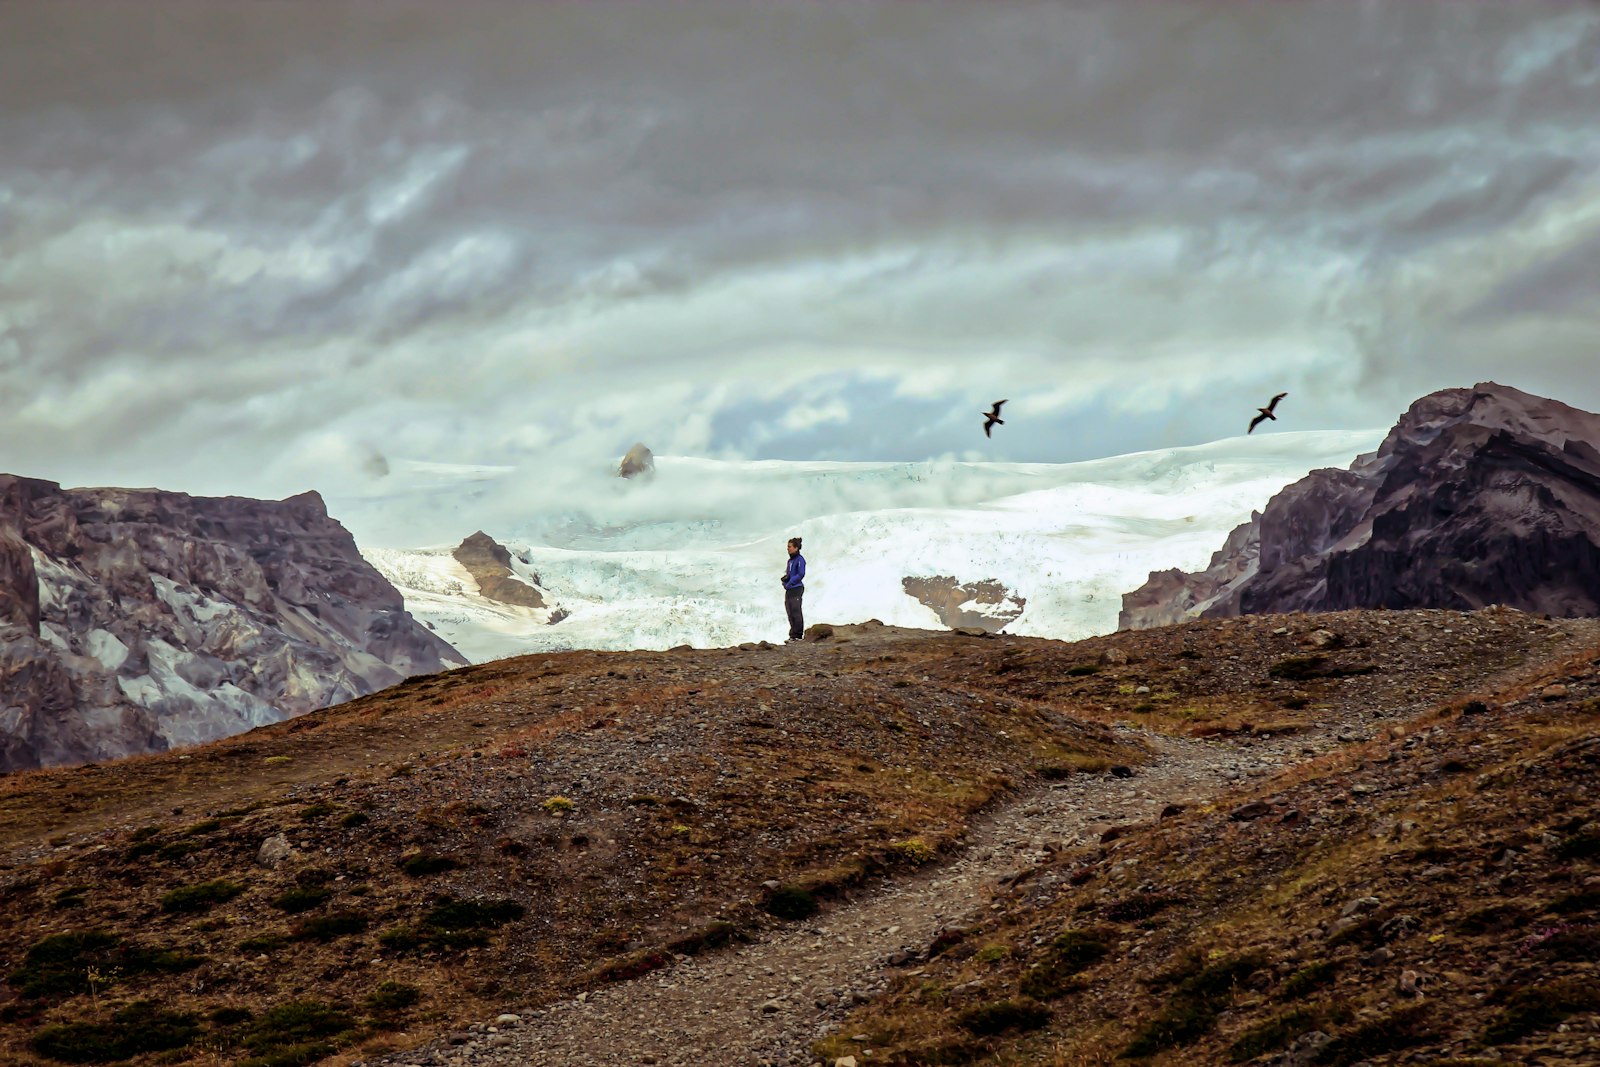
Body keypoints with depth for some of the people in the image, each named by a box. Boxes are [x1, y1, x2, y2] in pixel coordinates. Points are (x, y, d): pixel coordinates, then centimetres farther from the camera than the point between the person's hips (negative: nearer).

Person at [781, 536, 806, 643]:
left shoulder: (800, 559, -9)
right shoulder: (790, 560, 16)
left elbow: (801, 574, -15)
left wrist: (789, 583, -15)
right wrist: (785, 578, 2)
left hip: (796, 589, -9)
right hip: (789, 590, 9)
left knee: (796, 613, -8)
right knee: (790, 614, 8)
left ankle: (799, 635, -5)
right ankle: (793, 635, 12)